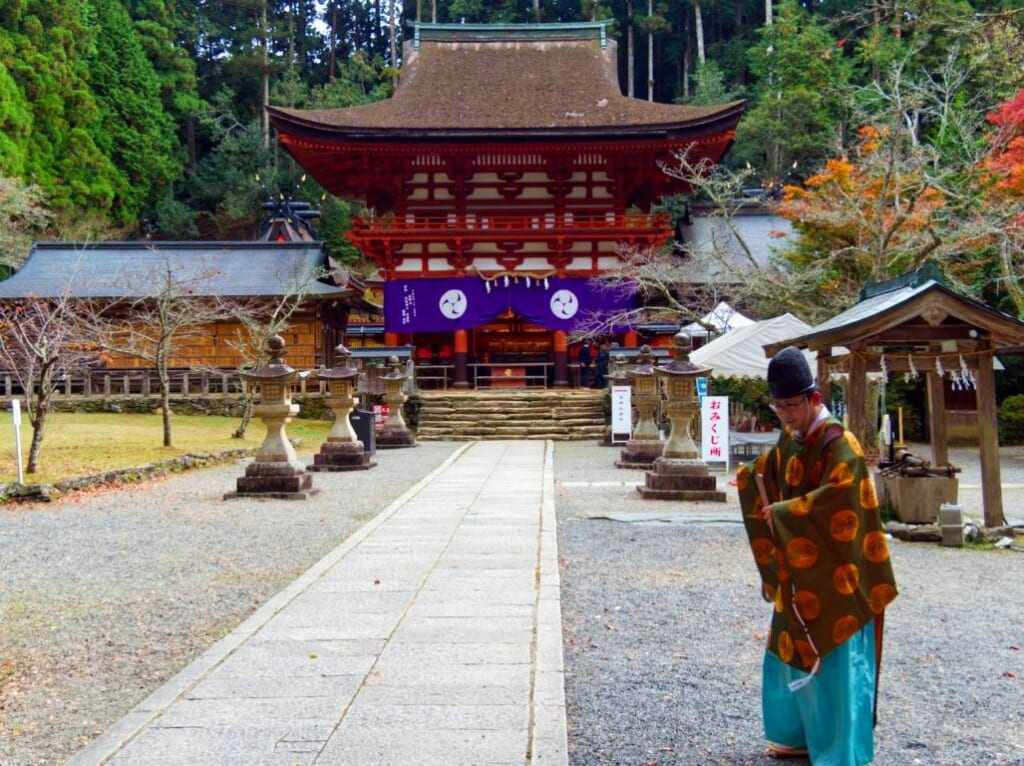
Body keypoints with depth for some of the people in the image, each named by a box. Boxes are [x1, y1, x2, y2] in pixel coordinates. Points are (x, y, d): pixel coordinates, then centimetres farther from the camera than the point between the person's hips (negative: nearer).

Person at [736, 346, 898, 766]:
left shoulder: (839, 443, -17)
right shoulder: (790, 441, 8)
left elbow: (836, 496, -29)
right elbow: (767, 475, 21)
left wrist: (782, 512, -20)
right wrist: (747, 477, -1)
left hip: (833, 576, -8)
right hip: (798, 571, 9)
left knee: (834, 662, -2)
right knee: (792, 650, 17)